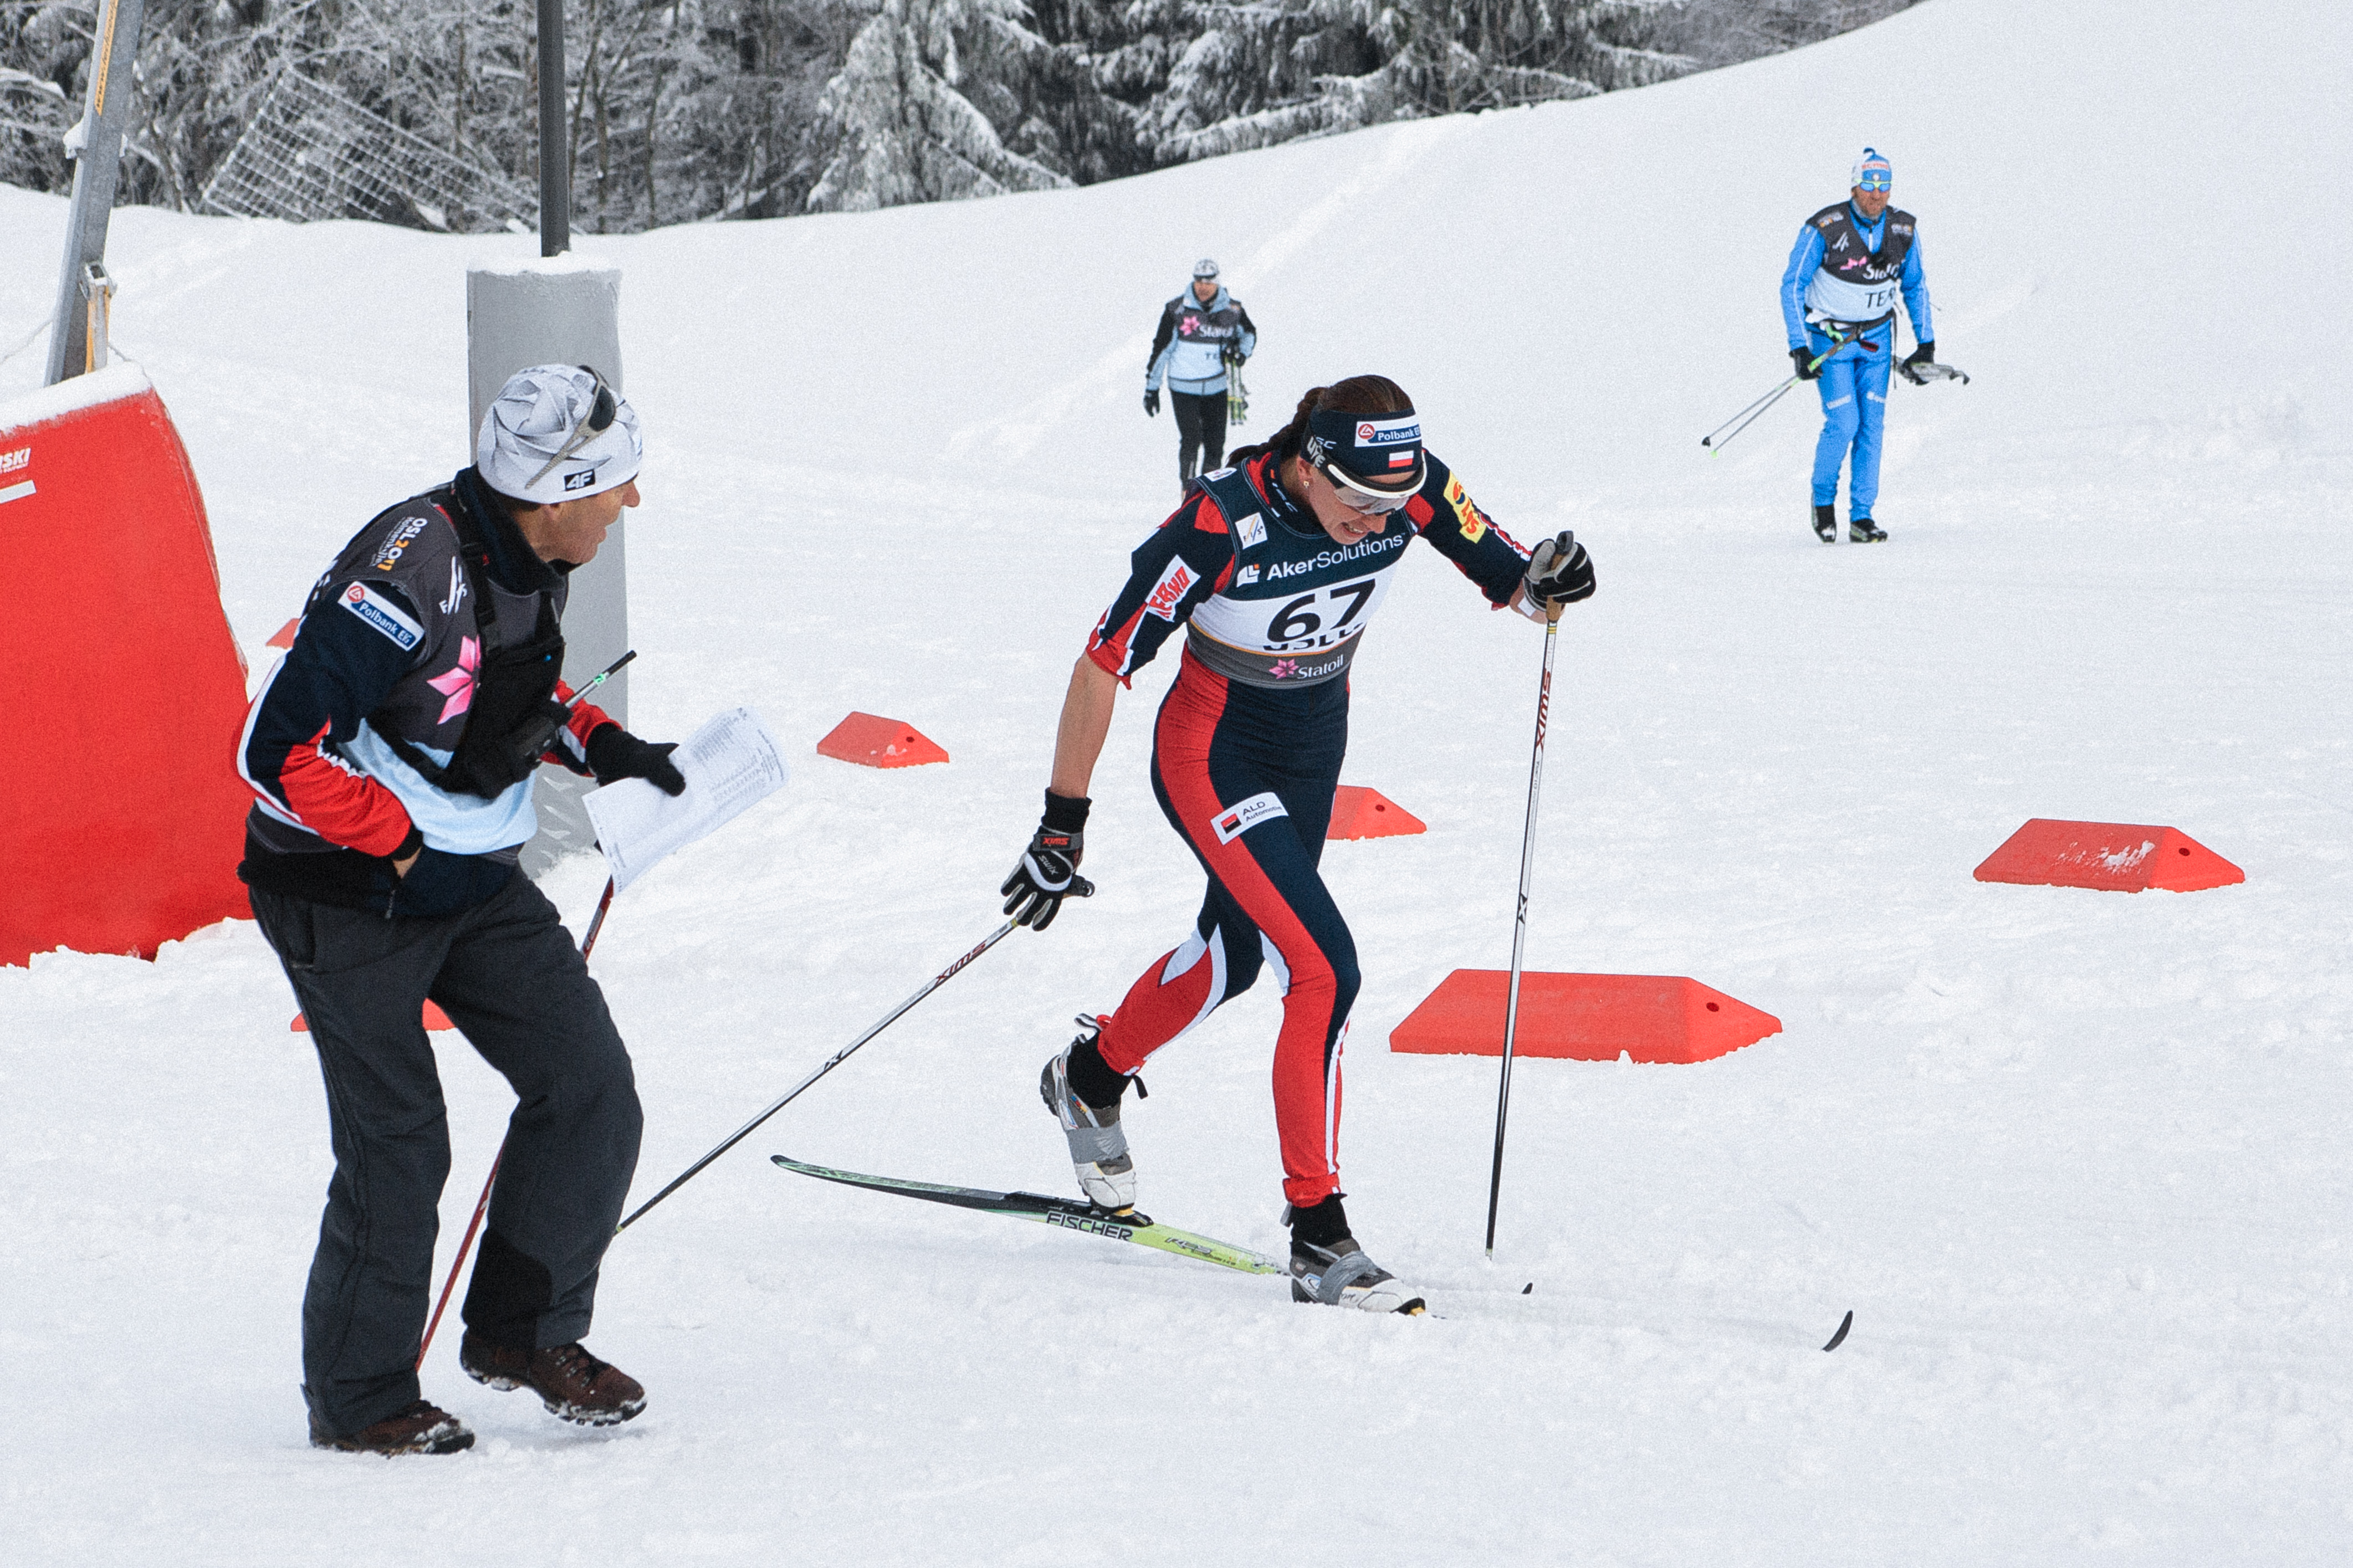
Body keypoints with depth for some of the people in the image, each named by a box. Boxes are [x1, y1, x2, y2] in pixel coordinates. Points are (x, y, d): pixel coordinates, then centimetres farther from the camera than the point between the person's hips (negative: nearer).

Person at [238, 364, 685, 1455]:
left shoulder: (531, 559, -2)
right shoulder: (411, 573, -28)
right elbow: (278, 749, -28)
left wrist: (597, 743, 4)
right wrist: (398, 841, -21)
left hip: (474, 883, 8)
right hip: (345, 895, -8)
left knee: (590, 1089, -1)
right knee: (397, 1146, -5)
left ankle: (525, 1328, 16)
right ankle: (356, 1397, 13)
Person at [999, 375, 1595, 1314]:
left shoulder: (1409, 489, -20)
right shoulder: (1221, 525, -32)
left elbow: (1504, 573, -10)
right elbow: (1103, 666, -25)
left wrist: (1543, 586, -35)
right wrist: (1062, 826, -21)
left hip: (1315, 746, 6)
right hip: (1213, 756, -6)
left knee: (1238, 954, 24)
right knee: (1326, 973, -19)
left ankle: (1091, 1077, 53)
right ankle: (1319, 1240, -10)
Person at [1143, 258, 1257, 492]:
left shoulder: (1232, 309, -1)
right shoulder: (1177, 309, -8)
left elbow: (1249, 333, 20)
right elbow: (1161, 348, -1)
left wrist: (1242, 352, -3)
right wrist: (1152, 388, 0)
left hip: (1217, 387, 3)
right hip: (1184, 387, -2)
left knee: (1215, 442, 3)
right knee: (1191, 440, -11)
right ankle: (1187, 485, 7)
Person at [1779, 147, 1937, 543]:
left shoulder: (1903, 229, -7)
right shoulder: (1824, 228, -20)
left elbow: (1915, 285, 9)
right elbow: (1793, 285, -14)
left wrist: (1926, 343, 7)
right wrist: (1799, 347, -19)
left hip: (1876, 337, 4)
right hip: (1830, 338, -4)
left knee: (1872, 424, -2)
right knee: (1844, 424, -13)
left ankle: (1862, 517, 4)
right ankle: (1823, 499, 12)